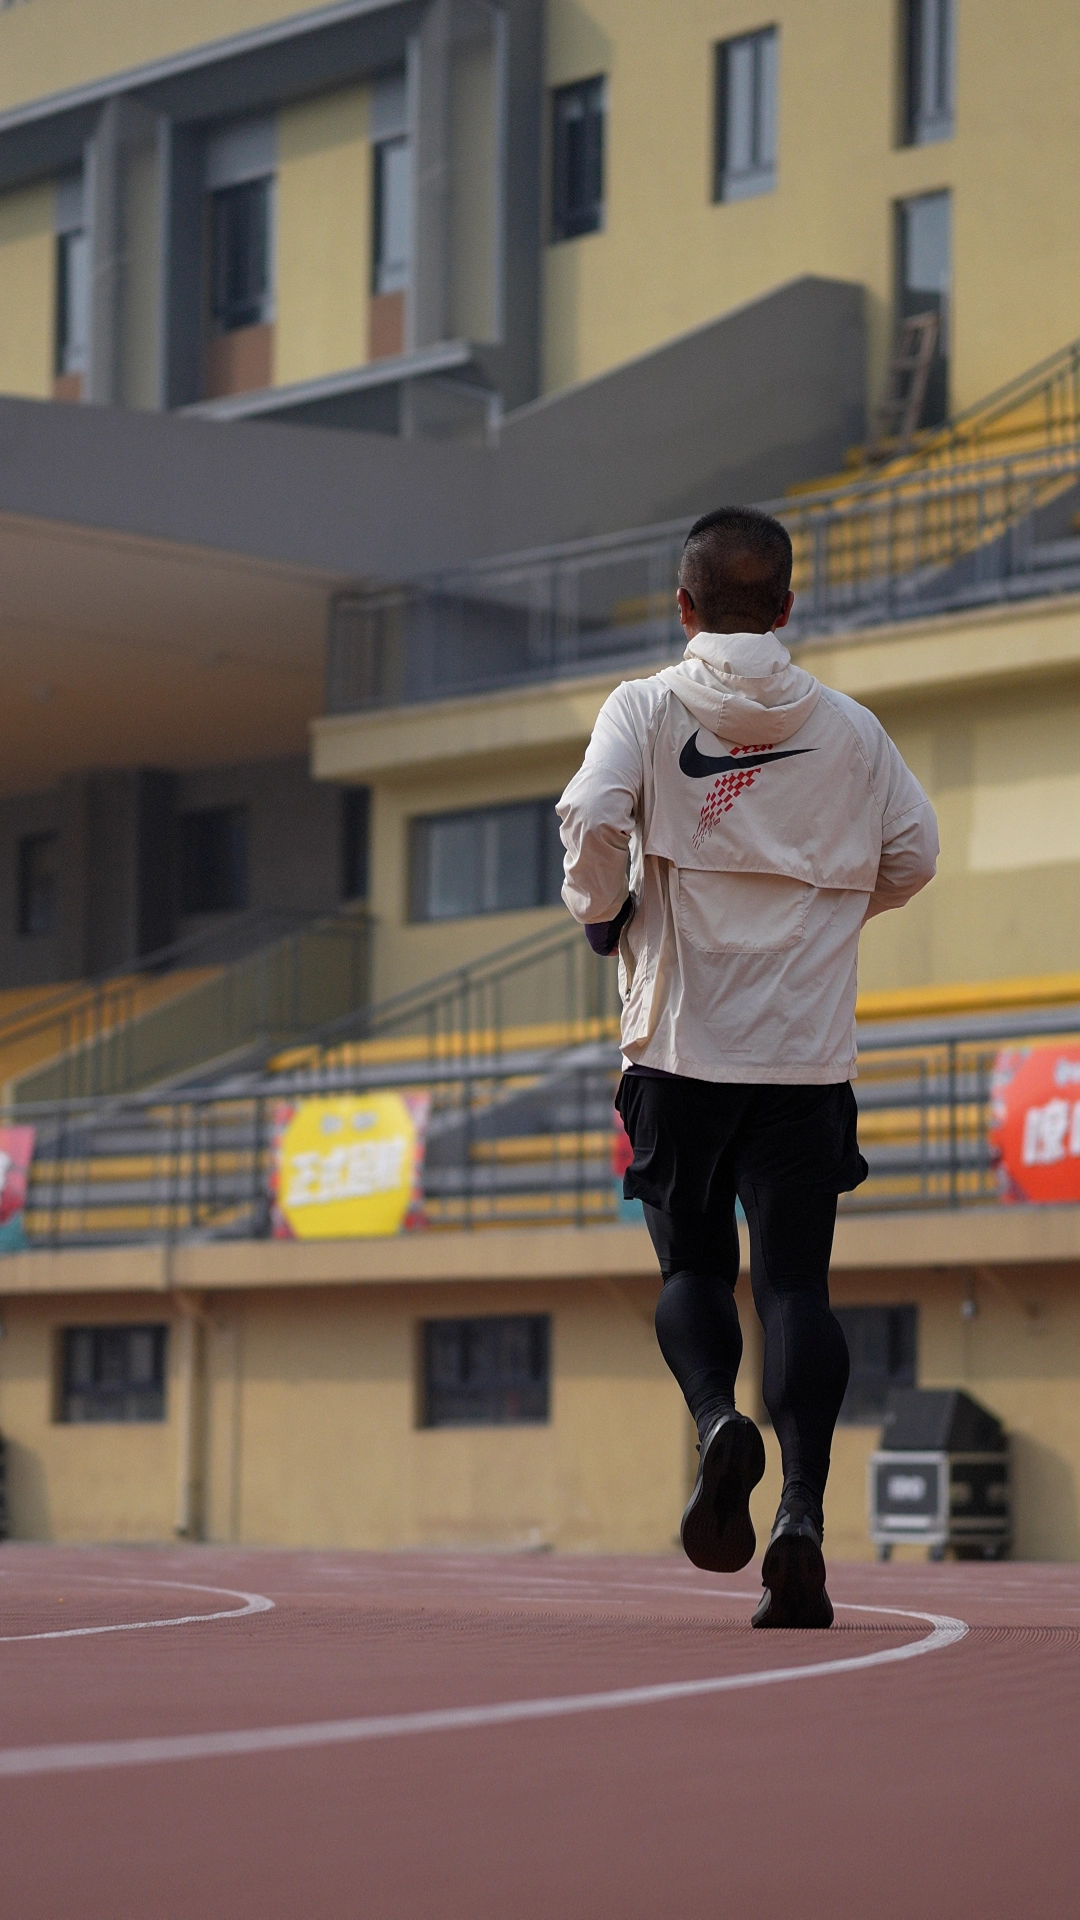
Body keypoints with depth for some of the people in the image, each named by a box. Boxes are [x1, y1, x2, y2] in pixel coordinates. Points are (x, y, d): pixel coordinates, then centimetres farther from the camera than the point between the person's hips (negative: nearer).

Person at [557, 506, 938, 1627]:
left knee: (692, 1268, 12)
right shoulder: (849, 726, 6)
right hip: (809, 1050, 1)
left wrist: (602, 912, 3)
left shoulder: (647, 708, -1)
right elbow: (913, 855, 8)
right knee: (796, 1282, -1)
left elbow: (593, 821, -16)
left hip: (680, 1042, -1)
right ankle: (802, 1514, -16)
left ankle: (718, 1422, -18)